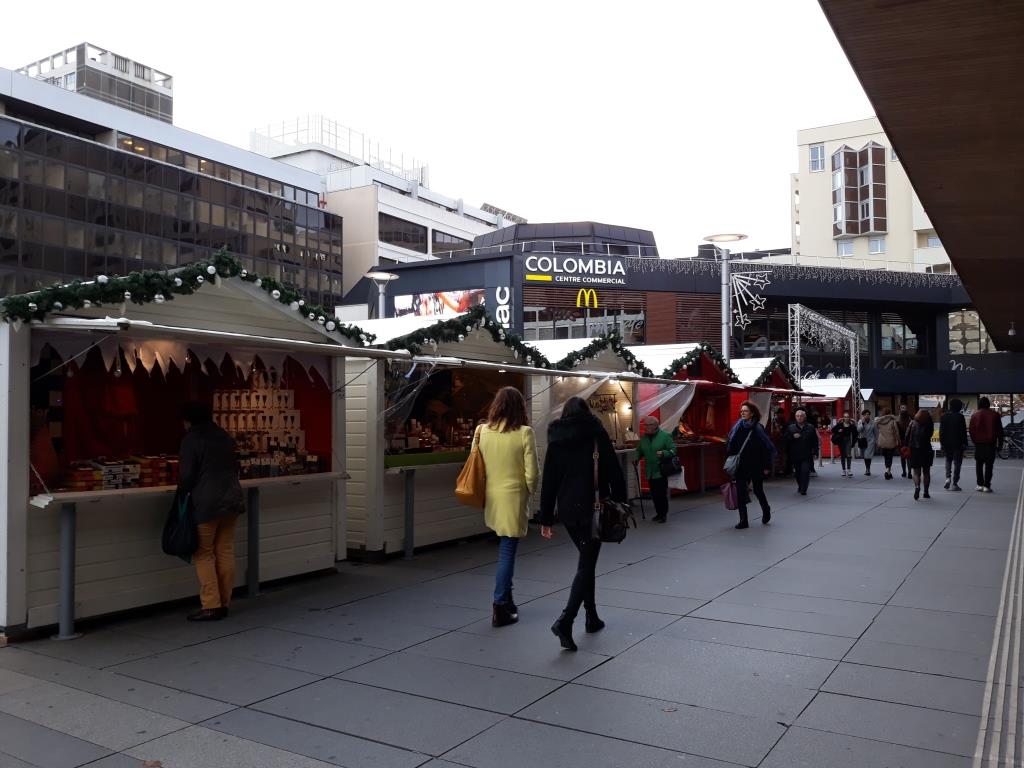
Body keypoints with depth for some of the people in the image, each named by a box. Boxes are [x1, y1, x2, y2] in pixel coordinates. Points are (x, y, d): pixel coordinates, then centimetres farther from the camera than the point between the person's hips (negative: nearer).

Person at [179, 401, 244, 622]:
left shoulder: (191, 439, -6)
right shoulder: (224, 436, 14)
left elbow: (186, 475, -9)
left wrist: (182, 496, 7)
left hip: (206, 503, -6)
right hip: (231, 499, 6)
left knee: (204, 554, 1)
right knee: (225, 551, 9)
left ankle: (211, 606, -3)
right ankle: (224, 603, 13)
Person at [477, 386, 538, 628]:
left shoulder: (483, 431, -3)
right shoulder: (524, 433, -12)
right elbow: (531, 473, -10)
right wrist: (530, 492, 8)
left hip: (491, 499, 4)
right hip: (514, 498, -4)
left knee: (505, 550, 19)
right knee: (507, 552, 3)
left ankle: (505, 599, 27)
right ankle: (500, 607, 7)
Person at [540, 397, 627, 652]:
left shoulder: (556, 438, 6)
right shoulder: (596, 433, -2)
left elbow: (549, 482, 7)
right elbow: (614, 471, -5)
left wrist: (546, 519, 10)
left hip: (567, 510, 4)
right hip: (593, 508, -4)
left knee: (586, 561, 20)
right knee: (587, 564, -4)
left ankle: (592, 617, 26)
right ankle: (565, 620, -19)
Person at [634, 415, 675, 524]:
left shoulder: (665, 436, -7)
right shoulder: (644, 437, 9)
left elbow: (673, 450, -8)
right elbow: (639, 450, 18)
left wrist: (663, 453, -25)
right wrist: (636, 457, -1)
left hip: (661, 471, -5)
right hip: (650, 472, 5)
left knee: (661, 494, -5)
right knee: (654, 494, 10)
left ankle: (663, 514, 8)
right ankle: (658, 513, 23)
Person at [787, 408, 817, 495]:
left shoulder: (810, 428, 4)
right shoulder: (790, 428, 5)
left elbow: (815, 441, 5)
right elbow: (786, 440, 0)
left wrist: (814, 453, 0)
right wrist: (793, 437, -17)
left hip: (807, 455, -2)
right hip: (795, 455, 2)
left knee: (805, 471, -12)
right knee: (798, 473, 11)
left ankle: (803, 489, -9)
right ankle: (800, 486, 31)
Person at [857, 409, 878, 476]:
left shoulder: (873, 422, -2)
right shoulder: (860, 422, 0)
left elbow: (876, 432, 5)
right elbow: (858, 430, -14)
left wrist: (876, 441, 6)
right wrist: (862, 423, -22)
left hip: (870, 440, -2)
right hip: (863, 440, 2)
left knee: (868, 455, -12)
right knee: (865, 456, 9)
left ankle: (867, 470, -8)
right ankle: (867, 469, 24)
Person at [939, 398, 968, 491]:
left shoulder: (944, 416, 1)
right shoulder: (960, 417, -11)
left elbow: (941, 431, 4)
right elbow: (963, 431, -10)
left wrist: (942, 443, 10)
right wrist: (965, 443, -4)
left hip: (946, 444, 4)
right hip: (957, 443, -3)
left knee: (948, 460, 20)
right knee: (956, 462, 3)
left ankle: (948, 478, 1)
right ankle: (954, 484, 2)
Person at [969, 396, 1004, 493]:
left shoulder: (974, 415, 0)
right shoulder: (995, 415, 1)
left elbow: (971, 430, 1)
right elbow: (1000, 430, 3)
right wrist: (1000, 444, 10)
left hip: (978, 443, 1)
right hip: (991, 444, -1)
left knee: (979, 464, 11)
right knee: (989, 464, 1)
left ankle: (980, 484, 8)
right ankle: (987, 486, -3)